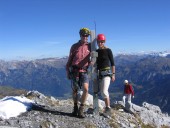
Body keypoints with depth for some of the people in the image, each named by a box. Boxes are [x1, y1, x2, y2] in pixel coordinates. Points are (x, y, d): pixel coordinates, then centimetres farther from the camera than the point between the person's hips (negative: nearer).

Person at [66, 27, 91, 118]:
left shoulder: (89, 46, 5)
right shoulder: (74, 46, 4)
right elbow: (70, 59, 8)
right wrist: (67, 71, 6)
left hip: (84, 71, 0)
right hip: (74, 70, 0)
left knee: (86, 89, -15)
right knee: (75, 90, 8)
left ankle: (81, 109, -1)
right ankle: (75, 108, 26)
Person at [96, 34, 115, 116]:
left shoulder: (108, 50, -5)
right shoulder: (96, 51, 9)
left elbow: (112, 63, -5)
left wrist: (113, 74, -10)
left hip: (107, 72, -6)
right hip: (99, 73, 6)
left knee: (104, 91, -18)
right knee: (102, 92, 8)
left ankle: (108, 108, -5)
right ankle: (107, 107, 20)